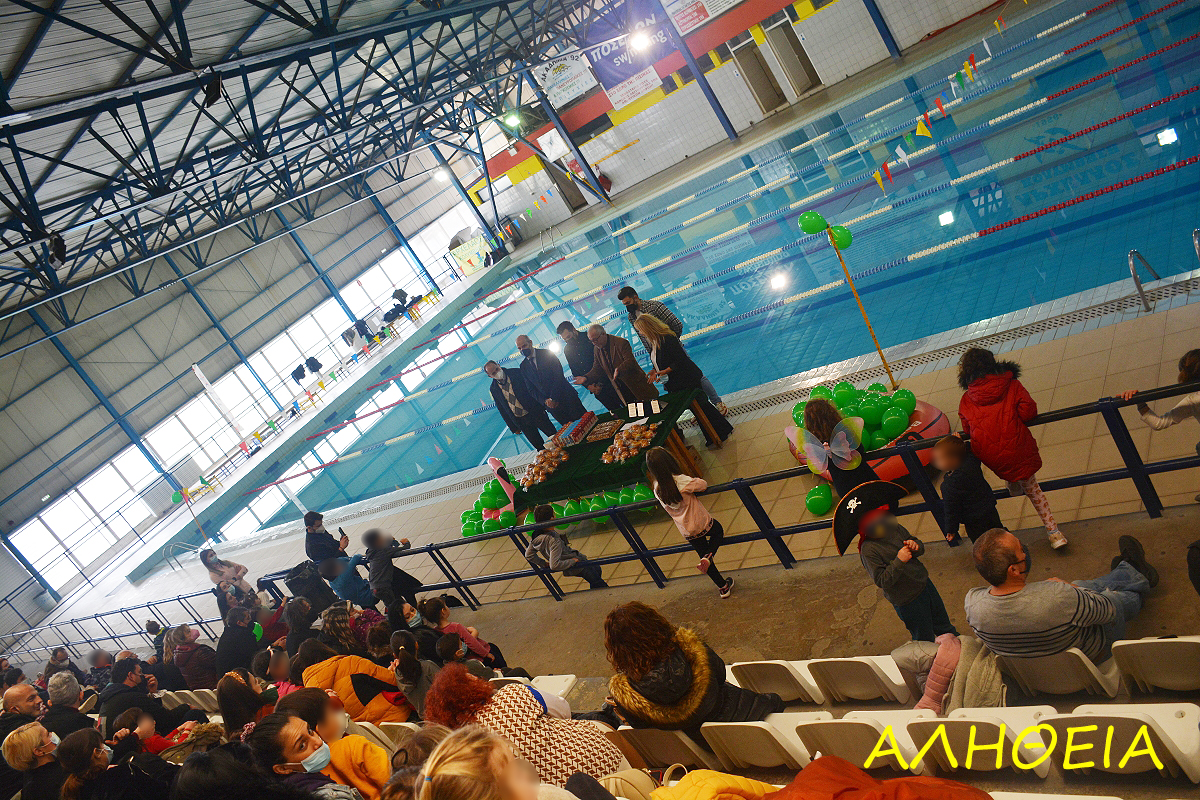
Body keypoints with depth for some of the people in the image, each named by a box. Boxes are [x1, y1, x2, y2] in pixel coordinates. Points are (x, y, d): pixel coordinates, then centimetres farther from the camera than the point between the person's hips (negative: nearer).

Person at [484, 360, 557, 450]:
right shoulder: (493, 389, -1)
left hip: (535, 413, -1)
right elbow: (501, 409, 6)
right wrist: (513, 427, 6)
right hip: (521, 422, 1)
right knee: (539, 447, 4)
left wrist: (541, 407, -6)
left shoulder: (516, 373, -7)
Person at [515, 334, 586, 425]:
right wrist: (545, 401, -11)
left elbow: (558, 375, -9)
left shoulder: (546, 354, -3)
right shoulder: (523, 366, 6)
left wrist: (554, 398, -16)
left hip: (567, 397, -2)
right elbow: (531, 389, 6)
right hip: (551, 404, 2)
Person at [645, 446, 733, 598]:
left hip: (687, 531, 4)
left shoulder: (657, 489, -11)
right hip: (702, 523, -4)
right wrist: (697, 481, 4)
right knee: (718, 531, 28)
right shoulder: (680, 480, -27)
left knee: (704, 555, 22)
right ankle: (708, 557, 3)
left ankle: (723, 587, 31)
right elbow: (703, 484, -15)